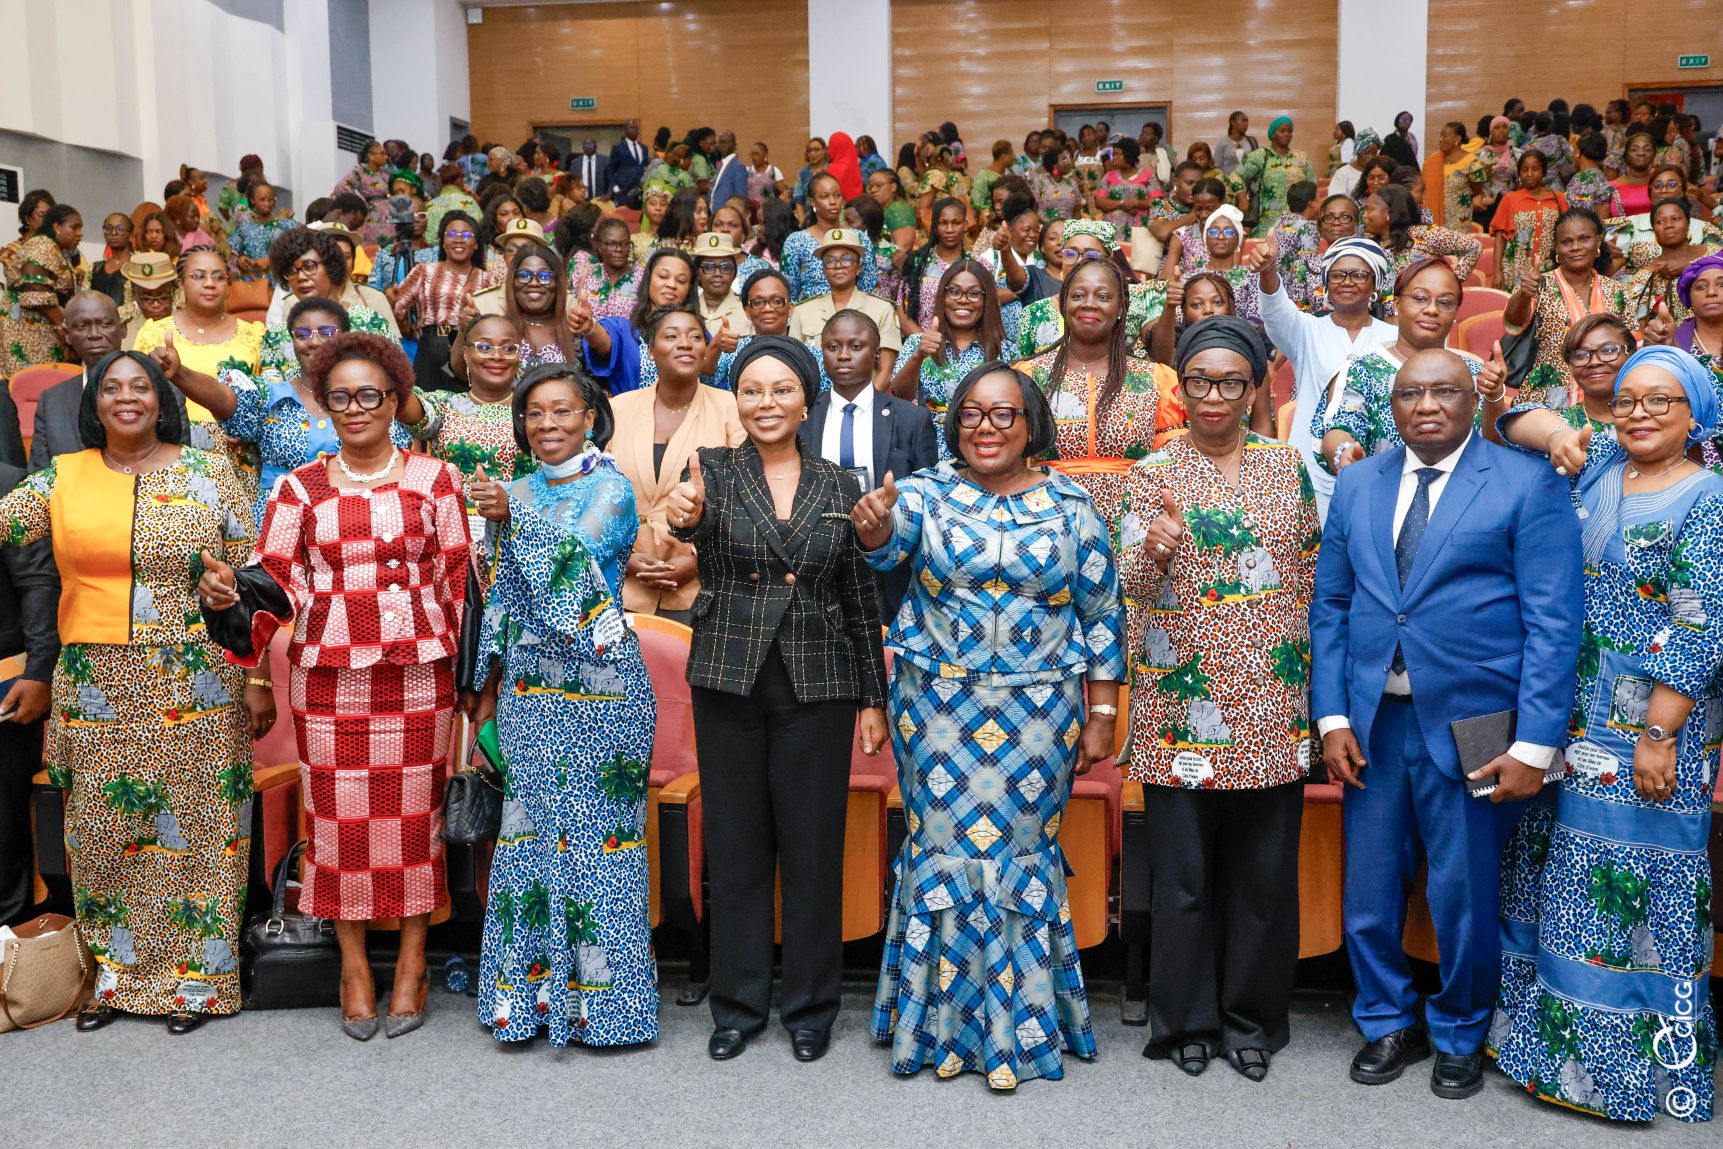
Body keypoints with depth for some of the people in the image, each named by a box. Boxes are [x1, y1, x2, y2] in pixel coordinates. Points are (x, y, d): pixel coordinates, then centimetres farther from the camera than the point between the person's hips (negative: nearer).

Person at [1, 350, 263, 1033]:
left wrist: (257, 678, -4)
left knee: (192, 826, 4)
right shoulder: (63, 478, 7)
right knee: (102, 830, 9)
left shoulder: (210, 474, 0)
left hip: (194, 688, -2)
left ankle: (196, 974, 17)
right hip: (95, 689, 2)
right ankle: (112, 972, 25)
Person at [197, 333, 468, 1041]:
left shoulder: (434, 478, 5)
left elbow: (457, 578, 6)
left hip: (417, 670, -1)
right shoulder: (301, 487, 7)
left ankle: (412, 961, 17)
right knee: (339, 811, 3)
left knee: (414, 808, 4)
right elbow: (278, 583, 4)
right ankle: (353, 962, 17)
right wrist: (229, 592, -16)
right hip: (329, 671, 1)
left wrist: (462, 664, 3)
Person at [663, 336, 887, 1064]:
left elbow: (860, 598, 8)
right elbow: (697, 522, -23)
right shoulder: (712, 469, 1)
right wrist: (686, 514, -47)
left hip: (818, 682, 1)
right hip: (730, 678, 0)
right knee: (735, 844, 8)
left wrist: (874, 697, 5)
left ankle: (810, 1005, 20)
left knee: (813, 846, 5)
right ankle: (738, 1003, 22)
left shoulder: (838, 486, 6)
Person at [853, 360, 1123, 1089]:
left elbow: (1101, 616, 4)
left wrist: (1102, 717, 1)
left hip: (1039, 713, 0)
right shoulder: (927, 493, 1)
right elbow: (888, 543, -19)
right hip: (939, 707, 0)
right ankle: (939, 1016, 22)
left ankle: (1015, 1023, 21)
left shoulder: (1071, 506, 2)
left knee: (1020, 854, 6)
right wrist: (875, 525, -43)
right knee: (944, 850, 5)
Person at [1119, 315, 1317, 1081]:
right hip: (1182, 704, -2)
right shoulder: (1153, 475, 1)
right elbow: (1132, 585, -11)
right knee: (1183, 871, 3)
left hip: (1271, 704, 2)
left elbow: (1312, 573, 15)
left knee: (1265, 869, 7)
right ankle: (1187, 1019, 19)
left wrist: (1306, 661, 9)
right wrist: (1154, 551, -32)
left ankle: (1252, 1019, 23)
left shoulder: (1289, 466, 9)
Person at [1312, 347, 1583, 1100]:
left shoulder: (1527, 485, -3)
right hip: (1372, 724, 4)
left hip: (1470, 728, -3)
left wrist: (1535, 744, -13)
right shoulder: (1356, 485, 9)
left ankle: (1459, 1036, 31)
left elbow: (1554, 622, -8)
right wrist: (1331, 716, 0)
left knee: (1464, 897, 8)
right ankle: (1388, 1023, 33)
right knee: (1368, 893, 11)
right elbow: (1329, 605, 9)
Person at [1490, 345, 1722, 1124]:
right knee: (1557, 875, 12)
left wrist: (1659, 735, -16)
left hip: (1653, 730, -5)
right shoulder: (1591, 470, 8)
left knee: (1638, 880, 0)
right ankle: (1545, 1027, 25)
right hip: (1569, 724, 6)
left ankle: (1629, 1058, 14)